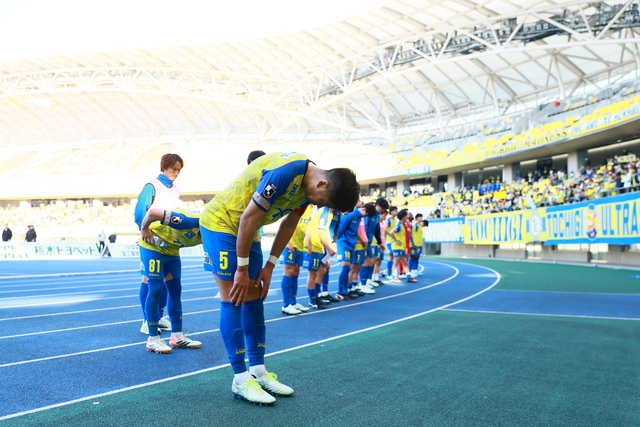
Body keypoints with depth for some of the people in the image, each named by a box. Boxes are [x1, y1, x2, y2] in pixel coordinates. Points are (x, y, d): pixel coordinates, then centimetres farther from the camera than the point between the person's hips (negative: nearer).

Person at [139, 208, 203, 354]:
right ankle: (152, 339, -1)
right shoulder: (190, 221, -36)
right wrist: (144, 229, -21)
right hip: (153, 246, -8)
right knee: (155, 290, -9)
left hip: (172, 250, 8)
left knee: (175, 291, 6)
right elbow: (153, 212, -36)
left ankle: (177, 336, 13)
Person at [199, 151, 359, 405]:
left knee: (254, 297, 7)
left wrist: (270, 266, 4)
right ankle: (240, 380, -2)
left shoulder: (307, 184, -3)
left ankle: (258, 371, 14)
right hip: (220, 223, -9)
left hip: (246, 231, 9)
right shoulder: (285, 171, -31)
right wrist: (242, 268, -19)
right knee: (233, 299, -9)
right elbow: (248, 217, -27)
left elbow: (288, 224, 7)